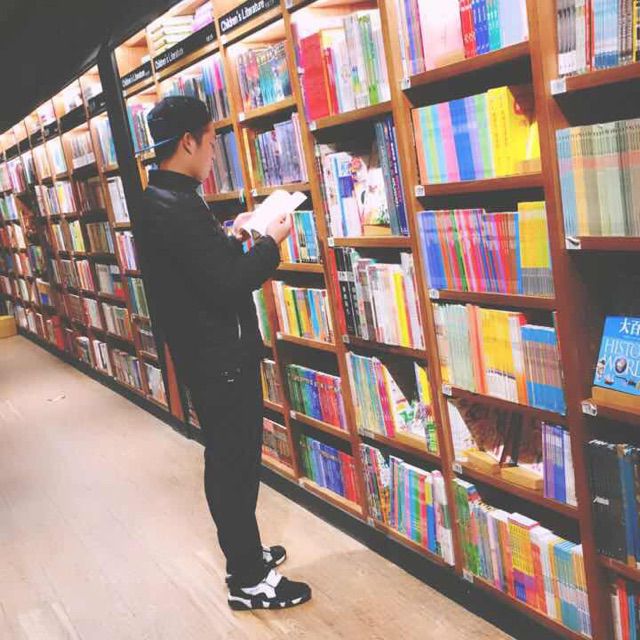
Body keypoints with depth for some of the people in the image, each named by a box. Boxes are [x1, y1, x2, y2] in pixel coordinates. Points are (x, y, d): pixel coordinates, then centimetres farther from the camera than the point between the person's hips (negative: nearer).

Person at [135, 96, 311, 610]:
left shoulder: (158, 201, 9)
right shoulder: (179, 207, -23)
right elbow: (229, 284, -26)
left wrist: (232, 237, 13)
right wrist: (271, 241, -12)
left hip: (207, 354, 10)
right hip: (221, 358, -10)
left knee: (231, 461, 20)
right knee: (234, 465, 2)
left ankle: (245, 553, 36)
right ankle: (249, 581, 16)